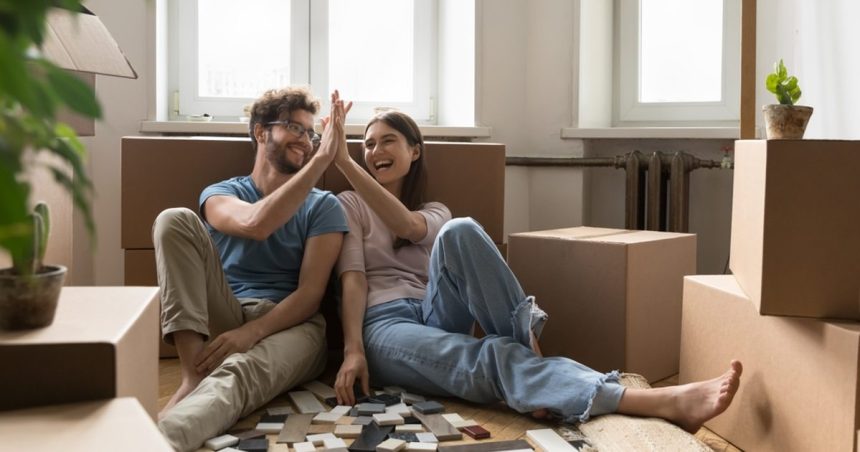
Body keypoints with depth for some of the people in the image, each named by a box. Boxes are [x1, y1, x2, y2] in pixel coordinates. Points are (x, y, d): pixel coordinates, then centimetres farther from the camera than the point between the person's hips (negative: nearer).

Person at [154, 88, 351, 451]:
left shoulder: (323, 206, 10)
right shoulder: (220, 193, 12)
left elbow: (310, 294, -3)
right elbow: (255, 225, -16)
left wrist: (251, 332, -22)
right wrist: (322, 160, -18)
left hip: (290, 324, -2)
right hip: (223, 317, 2)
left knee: (238, 372, -38)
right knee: (176, 220, -18)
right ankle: (193, 375, -29)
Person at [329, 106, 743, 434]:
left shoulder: (434, 212, 22)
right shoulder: (349, 206, 16)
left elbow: (407, 225, -6)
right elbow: (352, 279, -1)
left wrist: (344, 162, -12)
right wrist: (353, 350, -18)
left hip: (435, 319, 3)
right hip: (383, 326, -3)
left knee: (459, 233, -27)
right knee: (493, 357, -34)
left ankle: (526, 345, -31)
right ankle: (666, 402, -50)